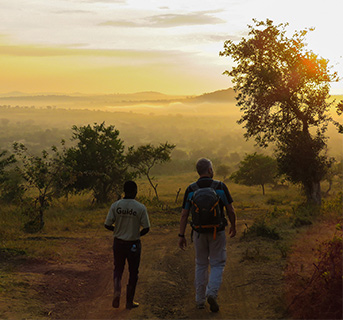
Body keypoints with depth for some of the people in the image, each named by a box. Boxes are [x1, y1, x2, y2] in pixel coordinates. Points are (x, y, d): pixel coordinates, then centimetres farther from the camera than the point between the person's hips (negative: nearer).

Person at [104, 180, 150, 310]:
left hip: (118, 242, 2)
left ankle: (117, 291, -6)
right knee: (133, 272, 13)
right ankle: (129, 301, 18)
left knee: (118, 269, 19)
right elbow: (146, 228, -10)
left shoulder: (115, 206, -7)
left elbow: (107, 225, -6)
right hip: (134, 244, -2)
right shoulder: (141, 208, -12)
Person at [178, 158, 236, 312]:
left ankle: (200, 301, 18)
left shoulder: (191, 189, -4)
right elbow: (231, 210, -6)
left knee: (201, 265, 15)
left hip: (199, 232, 2)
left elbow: (184, 214, -4)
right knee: (217, 265, 9)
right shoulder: (220, 186, -9)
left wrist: (181, 235, 2)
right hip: (217, 232, -2)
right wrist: (233, 226, 10)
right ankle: (212, 294, -13)